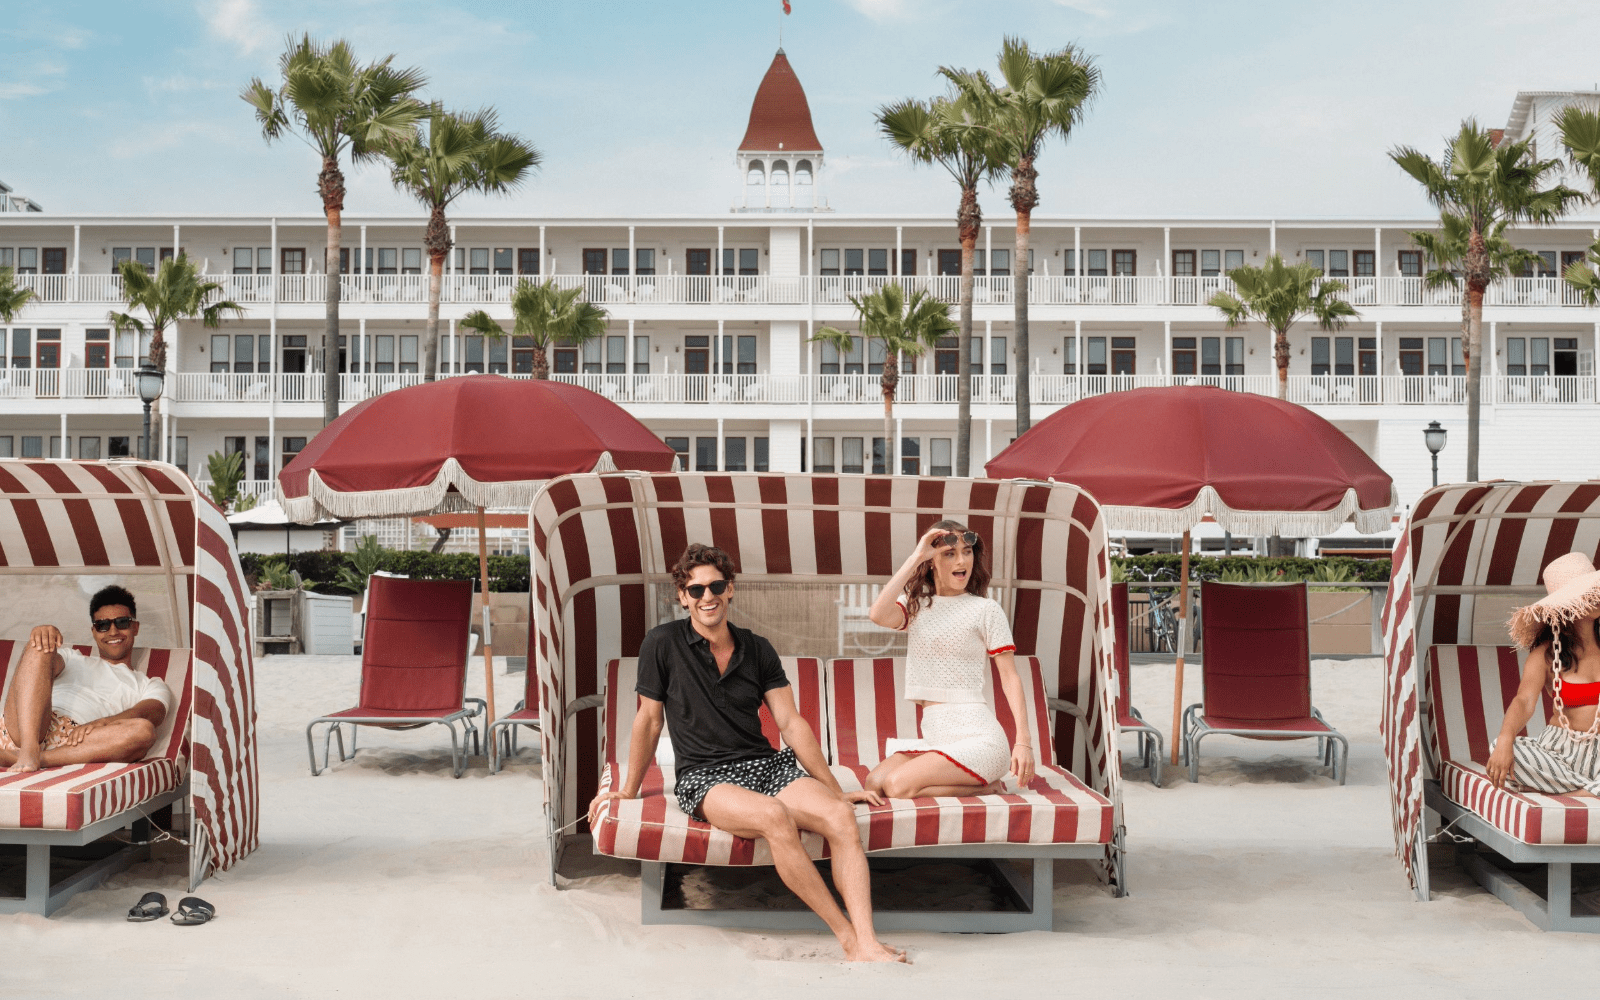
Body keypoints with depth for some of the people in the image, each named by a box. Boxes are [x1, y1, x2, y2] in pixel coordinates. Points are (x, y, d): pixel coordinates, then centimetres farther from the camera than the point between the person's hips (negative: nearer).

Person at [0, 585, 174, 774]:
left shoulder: (151, 686, 28)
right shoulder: (71, 658, 36)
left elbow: (147, 715, 3)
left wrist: (101, 723, -19)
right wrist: (41, 633, -13)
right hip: (22, 730, 2)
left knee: (143, 731, -30)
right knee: (41, 646, -15)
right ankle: (28, 751, -35)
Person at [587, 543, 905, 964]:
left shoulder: (757, 649, 11)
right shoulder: (663, 644, 2)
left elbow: (790, 722, 11)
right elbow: (649, 721, 9)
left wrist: (835, 789, 8)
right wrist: (629, 790, 14)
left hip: (768, 764, 4)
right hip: (705, 777, -4)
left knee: (841, 816, -27)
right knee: (774, 816, -37)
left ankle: (867, 946, -36)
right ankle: (847, 935, -29)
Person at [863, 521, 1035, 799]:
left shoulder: (985, 609, 0)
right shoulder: (916, 605, 11)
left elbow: (1010, 678, -2)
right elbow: (879, 615, -13)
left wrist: (1024, 741, -11)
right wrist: (915, 557, -10)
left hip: (977, 736, -5)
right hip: (934, 737, 6)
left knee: (897, 785, -22)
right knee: (874, 783, -15)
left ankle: (986, 786, -1)